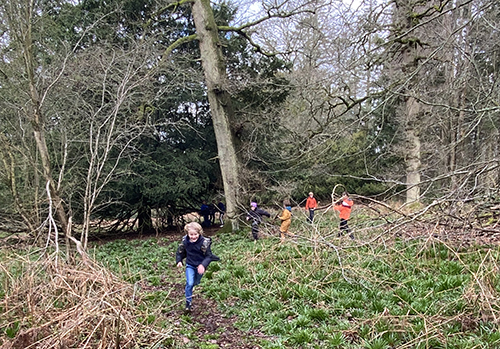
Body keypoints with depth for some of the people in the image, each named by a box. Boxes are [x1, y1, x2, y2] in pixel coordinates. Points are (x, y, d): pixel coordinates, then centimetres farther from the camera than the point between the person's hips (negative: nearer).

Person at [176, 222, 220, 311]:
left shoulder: (204, 242, -24)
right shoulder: (185, 241, -14)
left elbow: (208, 256, -19)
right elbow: (180, 252, 3)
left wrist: (203, 265, -33)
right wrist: (179, 261, -10)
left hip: (200, 266, 0)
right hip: (190, 265, 0)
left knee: (196, 282, 21)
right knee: (189, 283, -15)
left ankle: (187, 288, 58)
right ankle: (188, 302, 2)